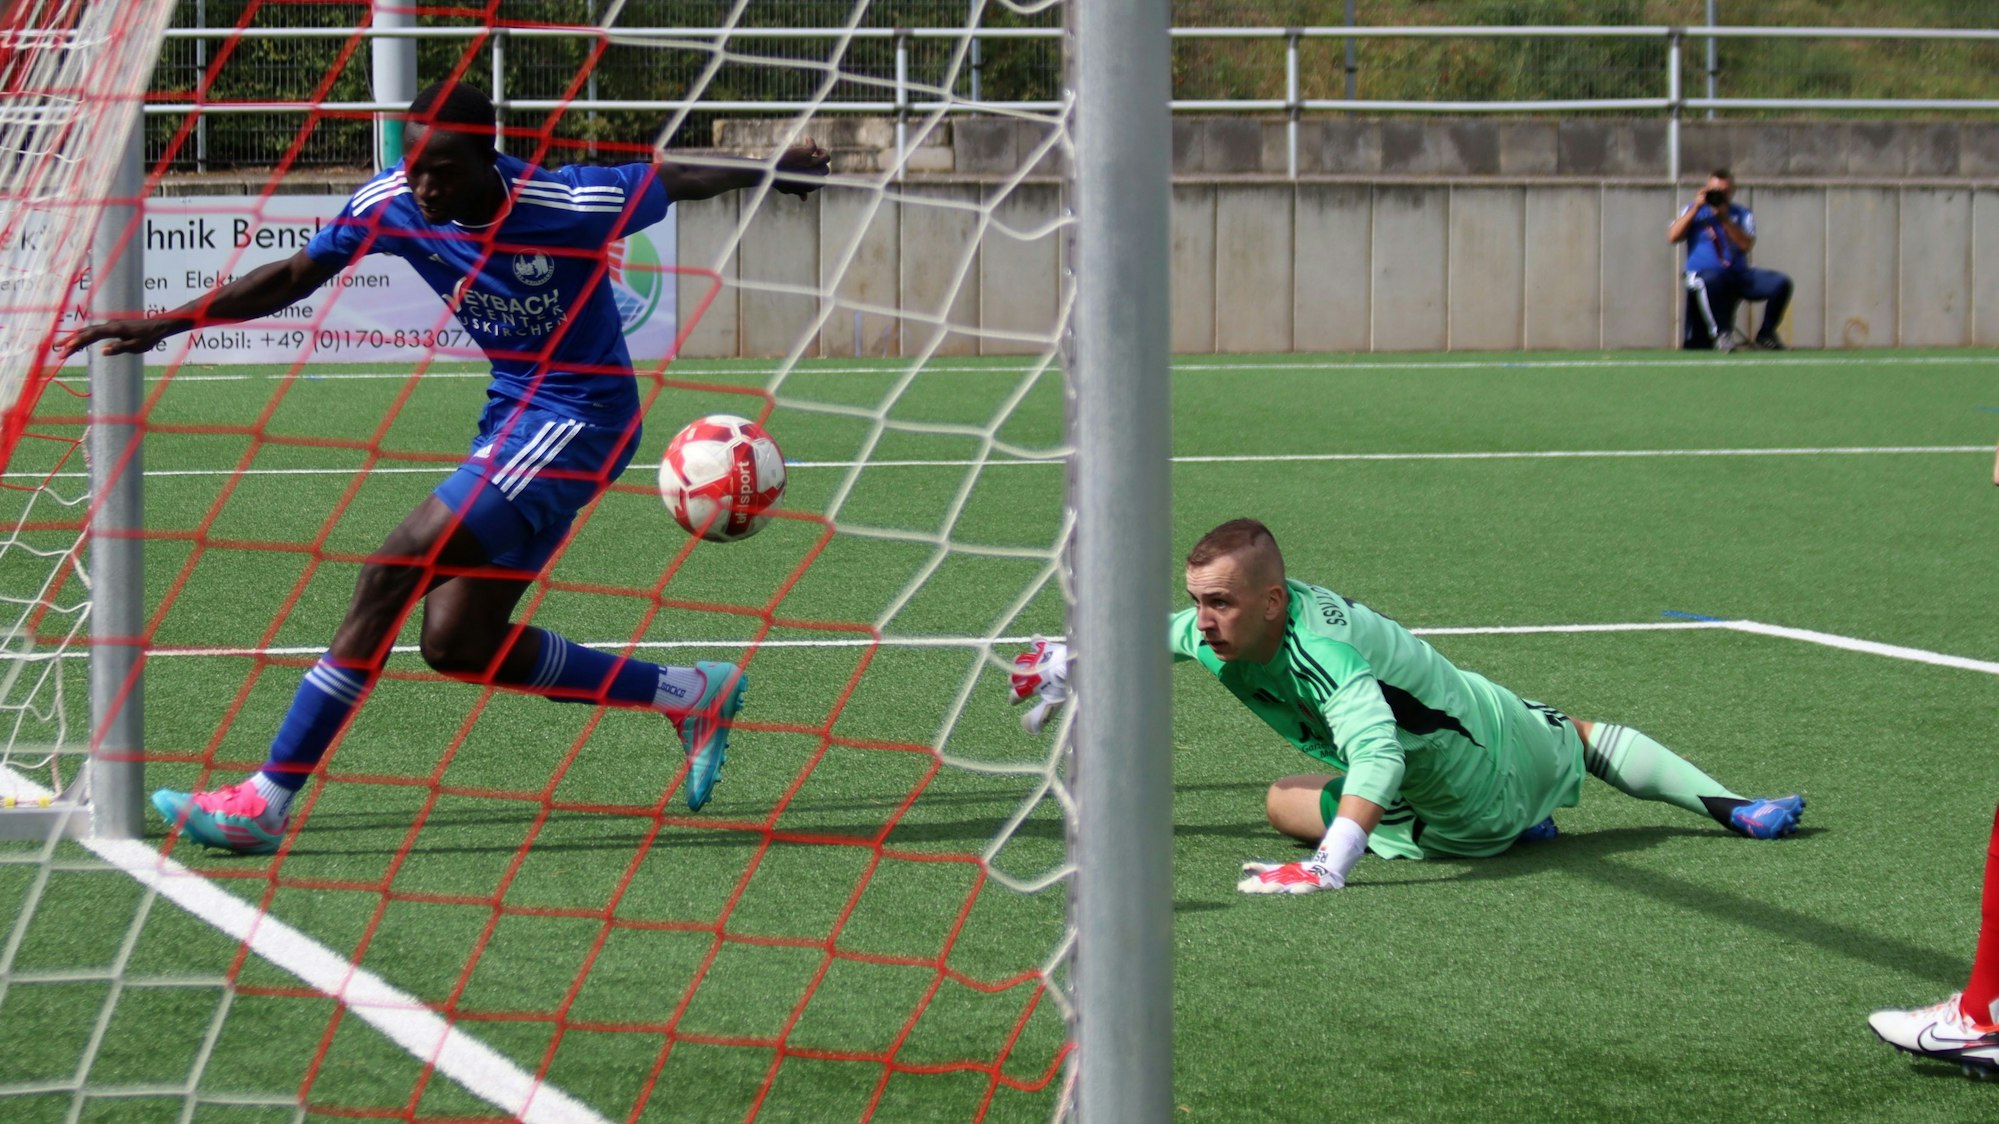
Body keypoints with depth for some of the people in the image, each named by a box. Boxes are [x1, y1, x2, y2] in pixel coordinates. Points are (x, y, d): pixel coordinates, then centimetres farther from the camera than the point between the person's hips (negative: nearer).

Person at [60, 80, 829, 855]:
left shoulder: (571, 204, -20)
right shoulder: (393, 202, -7)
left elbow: (677, 178, -3)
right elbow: (294, 275, 2)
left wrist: (775, 172, 13)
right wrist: (165, 324, -6)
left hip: (578, 421, -8)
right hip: (512, 416, 8)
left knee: (394, 571, -17)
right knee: (457, 644, 3)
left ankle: (266, 801, -14)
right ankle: (690, 696, 19)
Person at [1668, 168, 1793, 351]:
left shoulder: (1742, 214, 14)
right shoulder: (1694, 211, 12)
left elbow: (1747, 245, -3)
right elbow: (1673, 237, -4)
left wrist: (1724, 219, -11)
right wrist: (1696, 208, -6)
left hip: (1738, 274, 3)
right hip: (1703, 273, -3)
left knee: (1780, 283, -18)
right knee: (1711, 280, -42)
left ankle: (1765, 334, 0)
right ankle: (1721, 333, -27)